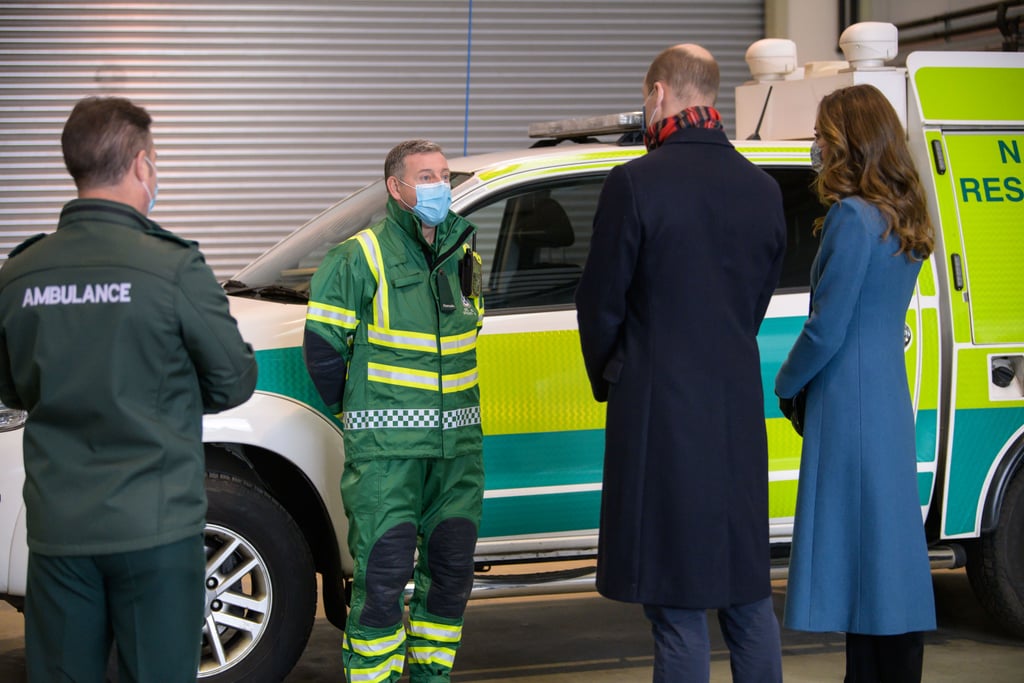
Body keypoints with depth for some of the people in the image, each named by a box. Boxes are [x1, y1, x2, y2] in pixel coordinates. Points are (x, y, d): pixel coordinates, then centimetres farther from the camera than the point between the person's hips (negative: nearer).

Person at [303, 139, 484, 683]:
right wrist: (356, 413, 4)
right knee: (383, 574, -7)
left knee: (451, 567, 10)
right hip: (385, 448, -6)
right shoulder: (361, 258, -6)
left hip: (458, 446, 6)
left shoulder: (463, 257, 12)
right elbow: (323, 348, -3)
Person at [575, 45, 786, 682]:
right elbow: (759, 297, 12)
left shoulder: (636, 182, -12)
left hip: (660, 413, -6)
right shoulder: (763, 188, 6)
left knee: (678, 606, -1)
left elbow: (601, 302, -5)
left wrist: (608, 379, 13)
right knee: (747, 595, 15)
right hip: (739, 411, 6)